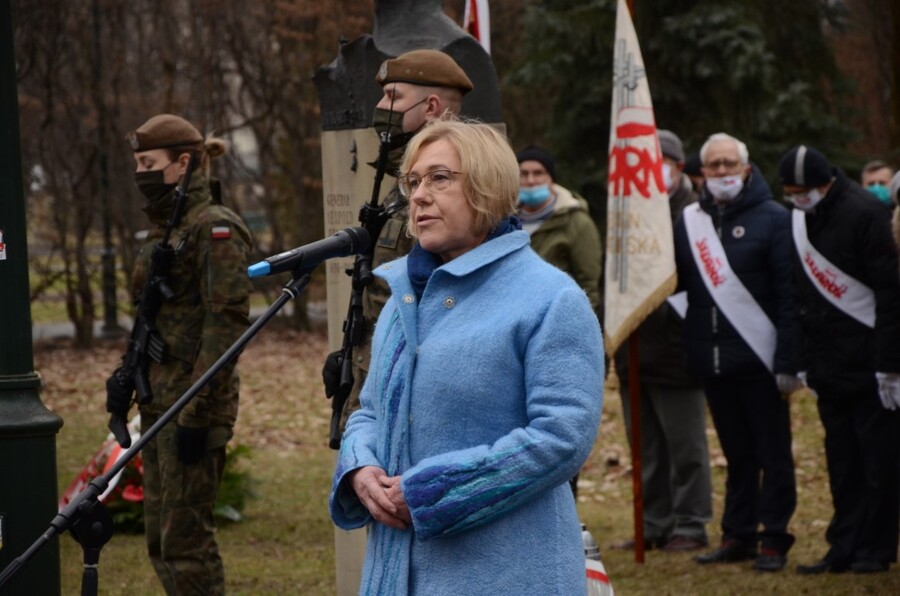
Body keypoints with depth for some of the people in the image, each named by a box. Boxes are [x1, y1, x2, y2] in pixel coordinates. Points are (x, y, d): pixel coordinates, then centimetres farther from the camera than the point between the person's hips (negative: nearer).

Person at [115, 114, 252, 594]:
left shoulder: (214, 229, -12)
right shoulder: (165, 230, 16)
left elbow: (227, 323, -18)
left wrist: (196, 414, -22)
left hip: (196, 404, -10)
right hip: (160, 401, 10)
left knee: (185, 538, -7)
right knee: (161, 539, 12)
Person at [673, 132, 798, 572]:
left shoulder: (772, 218, -5)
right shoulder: (689, 220, 10)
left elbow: (788, 293, -10)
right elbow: (672, 279, 11)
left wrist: (788, 362, -14)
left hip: (759, 360, -5)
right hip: (711, 359, 5)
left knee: (773, 453, 2)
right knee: (736, 453, 12)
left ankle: (774, 539, 7)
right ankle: (737, 536, 18)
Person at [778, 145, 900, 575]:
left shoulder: (860, 214, -12)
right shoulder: (798, 219, 10)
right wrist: (804, 360, 12)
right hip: (829, 363, 7)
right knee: (841, 460, 9)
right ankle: (845, 548, 13)